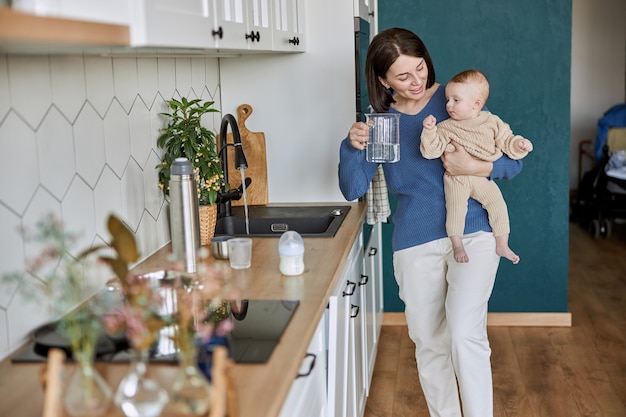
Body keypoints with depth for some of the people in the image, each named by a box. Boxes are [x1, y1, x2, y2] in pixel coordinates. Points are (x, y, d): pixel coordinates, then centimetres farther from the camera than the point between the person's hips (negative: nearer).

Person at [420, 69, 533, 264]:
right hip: (456, 178, -1)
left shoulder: (492, 122, 3)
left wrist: (519, 144, -12)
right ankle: (457, 246, -8)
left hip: (482, 177, 1)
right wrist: (429, 130, -20)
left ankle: (502, 245, -1)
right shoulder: (447, 127, 0)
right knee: (455, 206, -20)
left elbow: (506, 141, 7)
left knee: (497, 202, -13)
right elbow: (431, 151, -7)